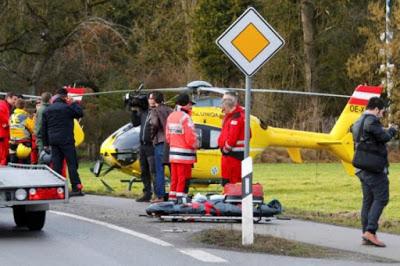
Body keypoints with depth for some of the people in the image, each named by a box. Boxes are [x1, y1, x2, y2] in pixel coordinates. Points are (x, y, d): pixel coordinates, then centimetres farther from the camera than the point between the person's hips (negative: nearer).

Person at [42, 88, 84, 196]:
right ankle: (76, 188, -9)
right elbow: (80, 113, -1)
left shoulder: (47, 110, 12)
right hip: (66, 140, -5)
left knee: (56, 165, 6)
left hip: (53, 141, 5)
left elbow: (43, 128, 13)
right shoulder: (67, 107, -8)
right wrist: (73, 103, 7)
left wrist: (45, 143, 16)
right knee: (72, 163, -4)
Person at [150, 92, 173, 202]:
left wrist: (153, 135, -6)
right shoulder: (169, 110, 14)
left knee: (159, 171, -2)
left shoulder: (154, 111, -3)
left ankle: (160, 196, -4)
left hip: (160, 143, -5)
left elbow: (155, 123, -21)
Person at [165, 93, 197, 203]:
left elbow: (167, 136, 15)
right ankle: (181, 198, -4)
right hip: (185, 154, -8)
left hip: (173, 152, 8)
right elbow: (190, 137, -17)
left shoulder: (171, 116, 12)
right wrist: (194, 145, 1)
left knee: (174, 177, 14)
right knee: (184, 178, -3)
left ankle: (172, 197, 18)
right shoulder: (185, 118, -16)